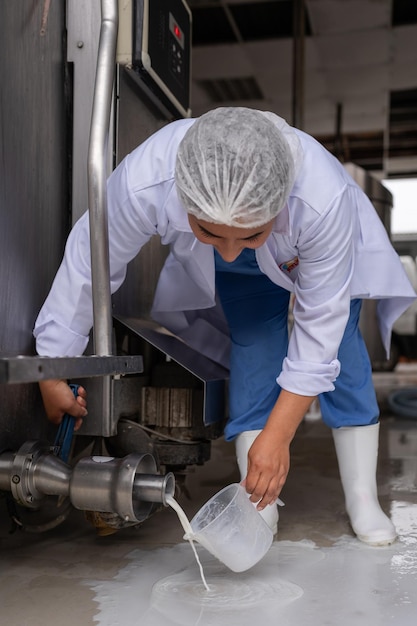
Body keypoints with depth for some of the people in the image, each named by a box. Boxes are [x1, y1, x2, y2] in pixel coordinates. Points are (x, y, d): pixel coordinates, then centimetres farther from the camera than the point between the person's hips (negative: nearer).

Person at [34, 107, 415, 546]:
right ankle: (259, 505, -1)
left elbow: (320, 329, -34)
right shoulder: (141, 184, -43)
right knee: (253, 350, -13)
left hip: (323, 248, -1)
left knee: (339, 349, -10)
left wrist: (276, 437, -31)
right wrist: (53, 374, -15)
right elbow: (88, 269, -25)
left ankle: (362, 499, 6)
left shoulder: (325, 199, -46)